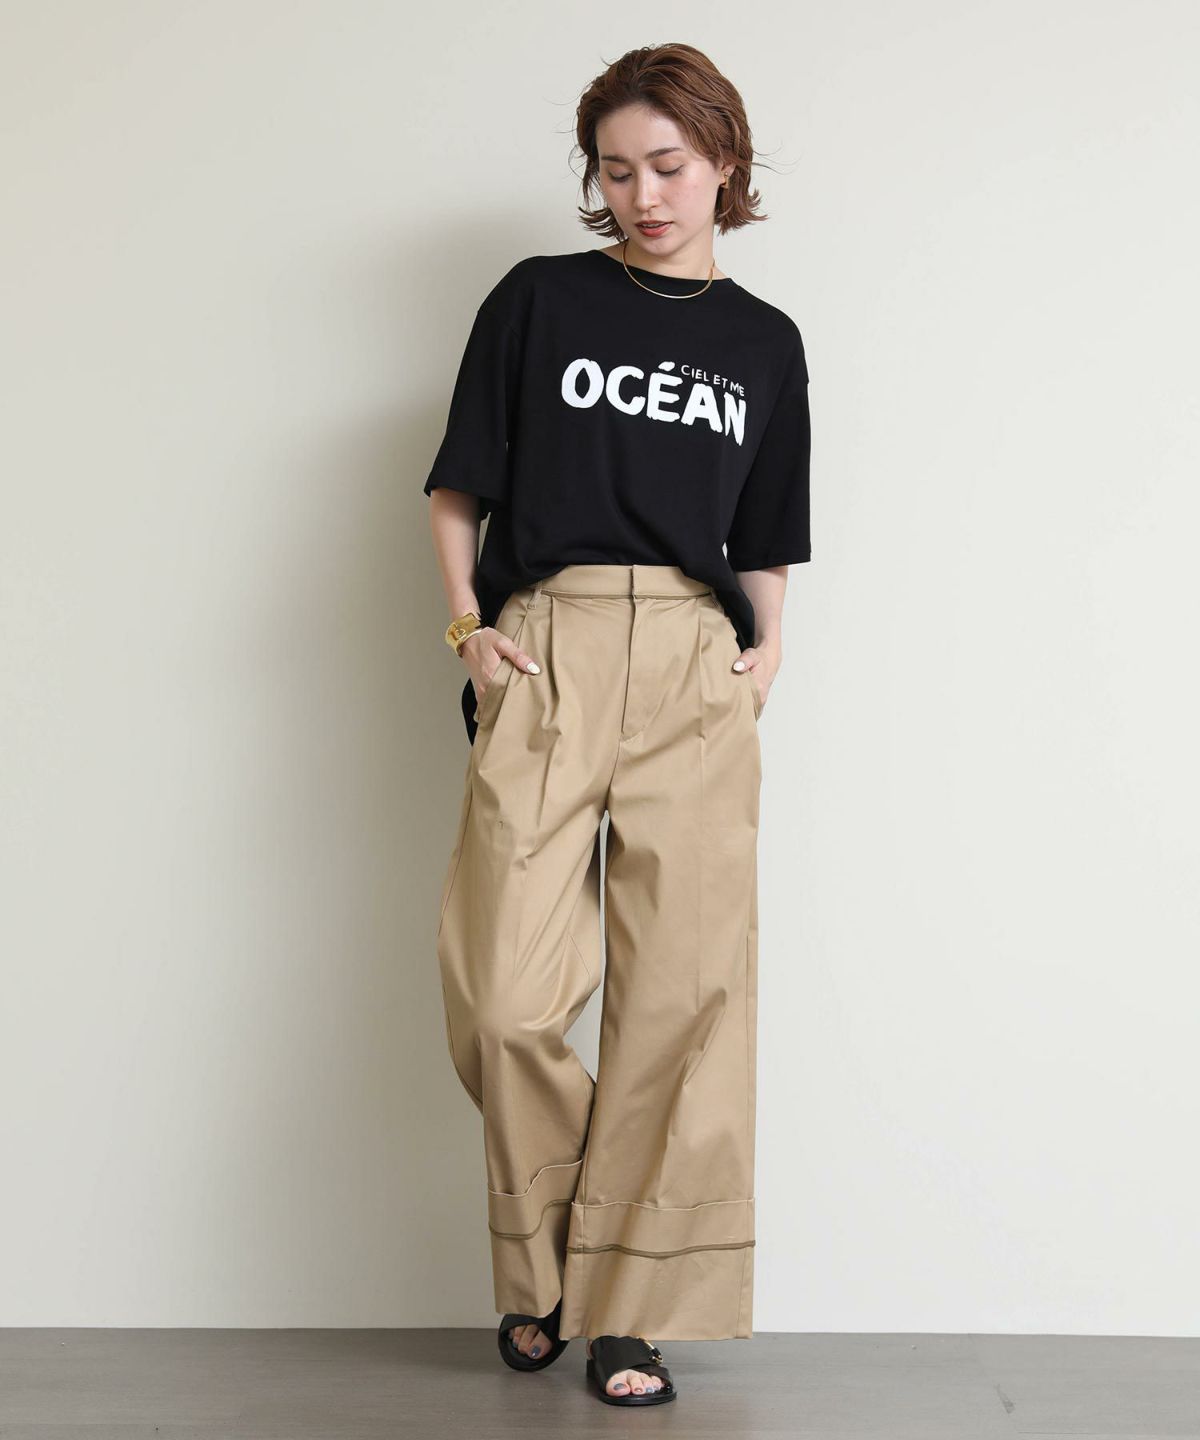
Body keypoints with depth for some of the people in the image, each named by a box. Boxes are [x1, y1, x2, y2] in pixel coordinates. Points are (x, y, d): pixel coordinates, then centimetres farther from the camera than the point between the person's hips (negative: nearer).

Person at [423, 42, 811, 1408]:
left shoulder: (764, 341, 17)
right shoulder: (537, 299, 11)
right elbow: (457, 488, 13)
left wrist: (768, 644, 4)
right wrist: (467, 626, -1)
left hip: (697, 667, 2)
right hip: (545, 652, -1)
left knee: (687, 987, -5)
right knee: (502, 994, -11)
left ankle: (634, 1307, 7)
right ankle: (545, 1261, 14)